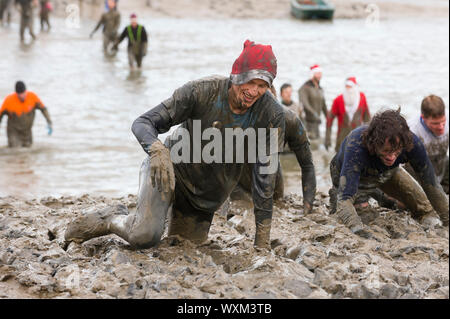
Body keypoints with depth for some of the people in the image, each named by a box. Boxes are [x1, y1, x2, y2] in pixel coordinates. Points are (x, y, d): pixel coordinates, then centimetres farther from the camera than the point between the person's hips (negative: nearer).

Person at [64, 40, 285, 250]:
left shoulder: (272, 115, -19)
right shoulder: (201, 92, -24)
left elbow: (265, 174, -13)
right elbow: (142, 123, -20)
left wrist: (263, 235, -14)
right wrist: (158, 150, -44)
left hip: (207, 194, 4)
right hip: (173, 169, -3)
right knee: (145, 237, -24)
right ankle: (113, 219, 9)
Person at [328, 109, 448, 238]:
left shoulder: (412, 143, -38)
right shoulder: (356, 148, -49)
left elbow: (431, 184, -24)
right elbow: (345, 199, -53)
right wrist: (357, 228, -70)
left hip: (387, 174, 2)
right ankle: (335, 194, 14)